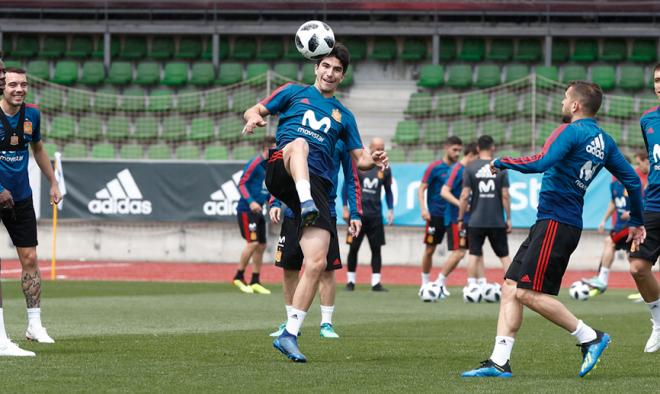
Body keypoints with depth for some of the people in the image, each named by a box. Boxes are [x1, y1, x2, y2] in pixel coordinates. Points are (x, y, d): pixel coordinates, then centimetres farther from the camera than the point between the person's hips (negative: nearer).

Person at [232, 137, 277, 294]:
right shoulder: (254, 164, -12)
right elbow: (242, 184, -15)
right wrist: (251, 202, -25)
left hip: (258, 211, 9)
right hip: (246, 210, -9)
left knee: (261, 246, 7)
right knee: (253, 242, -15)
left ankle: (255, 282, 15)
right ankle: (238, 277, -3)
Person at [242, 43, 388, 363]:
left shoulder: (343, 116, 27)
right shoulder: (294, 93, 20)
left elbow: (358, 158, 25)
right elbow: (254, 110, 17)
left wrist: (372, 160, 0)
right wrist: (254, 118, -8)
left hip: (317, 184, 3)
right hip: (282, 170, -3)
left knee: (317, 262, -12)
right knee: (299, 143, -39)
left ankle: (290, 334, -6)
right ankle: (306, 204, -64)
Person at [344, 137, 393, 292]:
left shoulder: (385, 169, 6)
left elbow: (388, 191, 15)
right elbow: (346, 186, 4)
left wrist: (390, 210, 4)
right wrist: (345, 208, 0)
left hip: (375, 215, 2)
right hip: (357, 213, -2)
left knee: (376, 248, 0)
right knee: (353, 248, 2)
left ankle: (376, 282, 3)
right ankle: (350, 281, 12)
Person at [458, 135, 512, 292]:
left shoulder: (470, 168, -3)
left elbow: (465, 196, -5)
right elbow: (505, 196, -2)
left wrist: (460, 218, 4)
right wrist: (508, 219, 6)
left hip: (476, 220, 0)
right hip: (497, 221, 0)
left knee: (474, 254, 8)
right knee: (504, 255, 9)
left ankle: (472, 286, 5)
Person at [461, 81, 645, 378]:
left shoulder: (572, 131, -11)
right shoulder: (604, 140, 15)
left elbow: (540, 163, -25)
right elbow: (632, 180, 18)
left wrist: (501, 162, -9)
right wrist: (636, 221, 29)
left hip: (555, 222, -10)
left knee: (527, 293, -12)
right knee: (511, 287, 7)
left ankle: (589, 337, -5)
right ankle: (499, 362, 2)